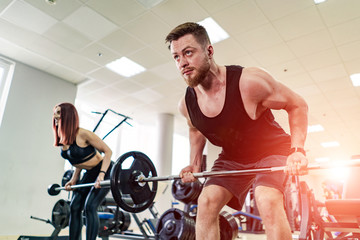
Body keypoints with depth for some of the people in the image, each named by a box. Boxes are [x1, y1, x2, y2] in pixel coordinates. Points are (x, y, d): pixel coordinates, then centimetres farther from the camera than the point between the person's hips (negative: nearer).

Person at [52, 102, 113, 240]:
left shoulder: (83, 134, -23)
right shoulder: (62, 140, 1)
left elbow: (107, 151, -21)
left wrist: (101, 175, -31)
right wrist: (73, 180, 10)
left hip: (104, 171, -8)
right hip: (89, 174, 9)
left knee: (89, 206, -17)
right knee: (75, 207, 6)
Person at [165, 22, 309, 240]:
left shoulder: (249, 82, -30)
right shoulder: (186, 104, -14)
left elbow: (297, 105, -17)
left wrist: (297, 150, -28)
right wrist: (195, 163, 1)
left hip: (271, 150, -4)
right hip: (233, 157, 5)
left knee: (267, 202, -27)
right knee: (206, 202, -8)